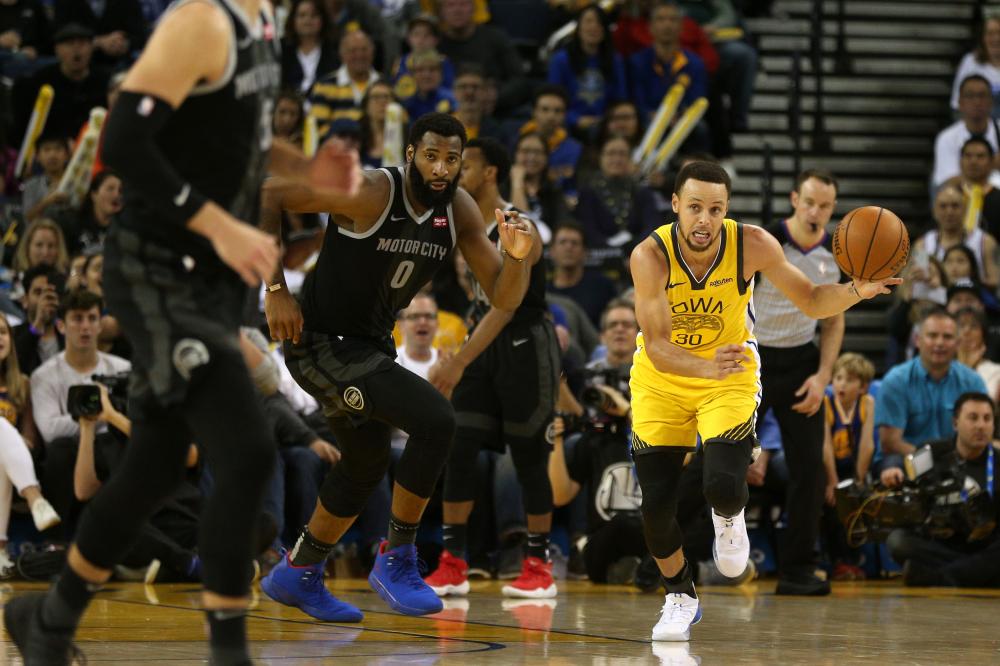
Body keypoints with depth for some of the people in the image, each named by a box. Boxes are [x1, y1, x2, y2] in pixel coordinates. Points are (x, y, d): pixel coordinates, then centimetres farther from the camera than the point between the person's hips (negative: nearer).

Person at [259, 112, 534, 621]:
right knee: (435, 419, -23)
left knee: (366, 464, 23)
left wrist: (516, 254, -24)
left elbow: (504, 299, -2)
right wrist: (275, 289, -24)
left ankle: (298, 574, 42)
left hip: (367, 346, 9)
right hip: (319, 344, -9)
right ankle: (396, 559, -9)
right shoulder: (370, 192, -24)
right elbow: (266, 196, -22)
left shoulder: (459, 210, -3)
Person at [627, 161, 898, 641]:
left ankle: (728, 517, 20)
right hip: (662, 383, 0)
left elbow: (812, 302, -10)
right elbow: (656, 347, -32)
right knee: (656, 503, -1)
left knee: (724, 486, -20)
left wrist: (855, 291, -31)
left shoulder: (752, 245, -22)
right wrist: (708, 367, -51)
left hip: (730, 380, 0)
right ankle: (680, 597, 26)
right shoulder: (651, 256, -27)